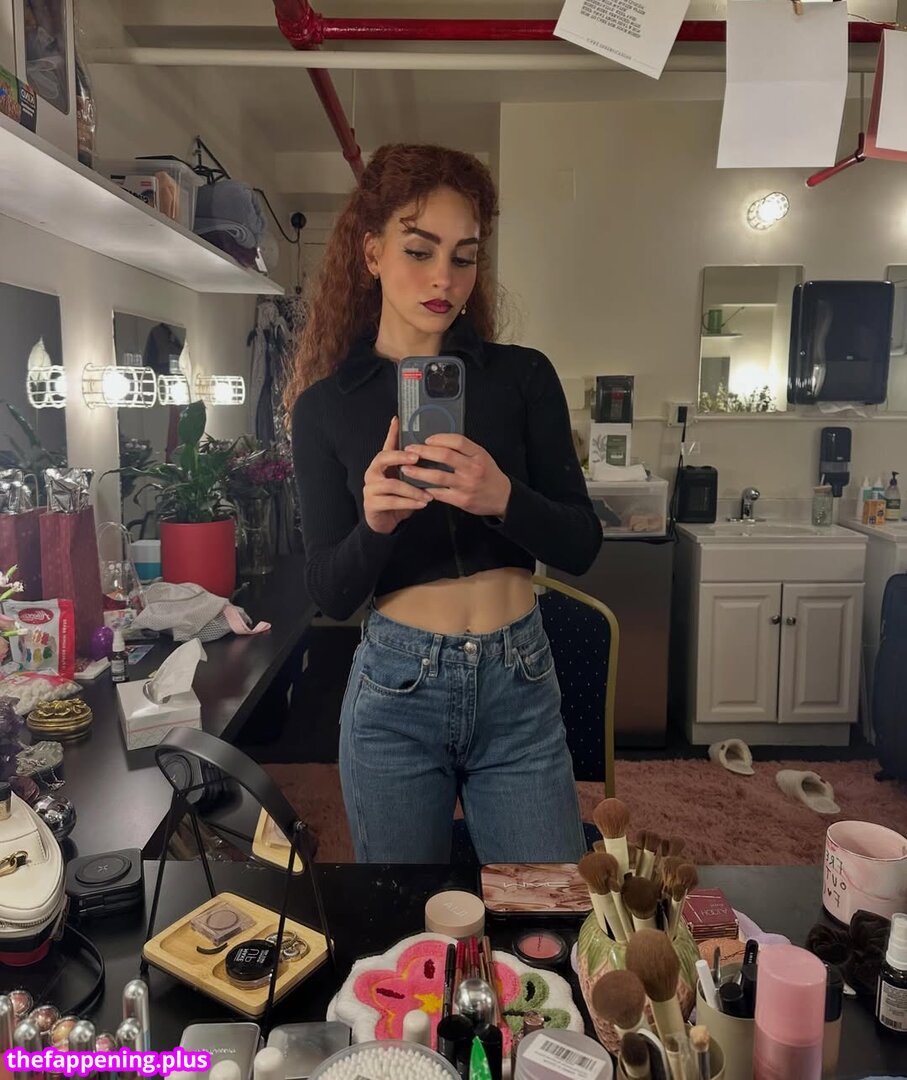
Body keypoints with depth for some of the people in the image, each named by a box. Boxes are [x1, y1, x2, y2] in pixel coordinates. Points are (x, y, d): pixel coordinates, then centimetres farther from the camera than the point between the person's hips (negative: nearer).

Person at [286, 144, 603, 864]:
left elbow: (582, 546, -3)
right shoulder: (326, 405, 0)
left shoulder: (524, 376, 0)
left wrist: (503, 499, -23)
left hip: (521, 685, 0)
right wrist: (374, 523, -22)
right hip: (395, 691, 0)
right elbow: (329, 593, -1)